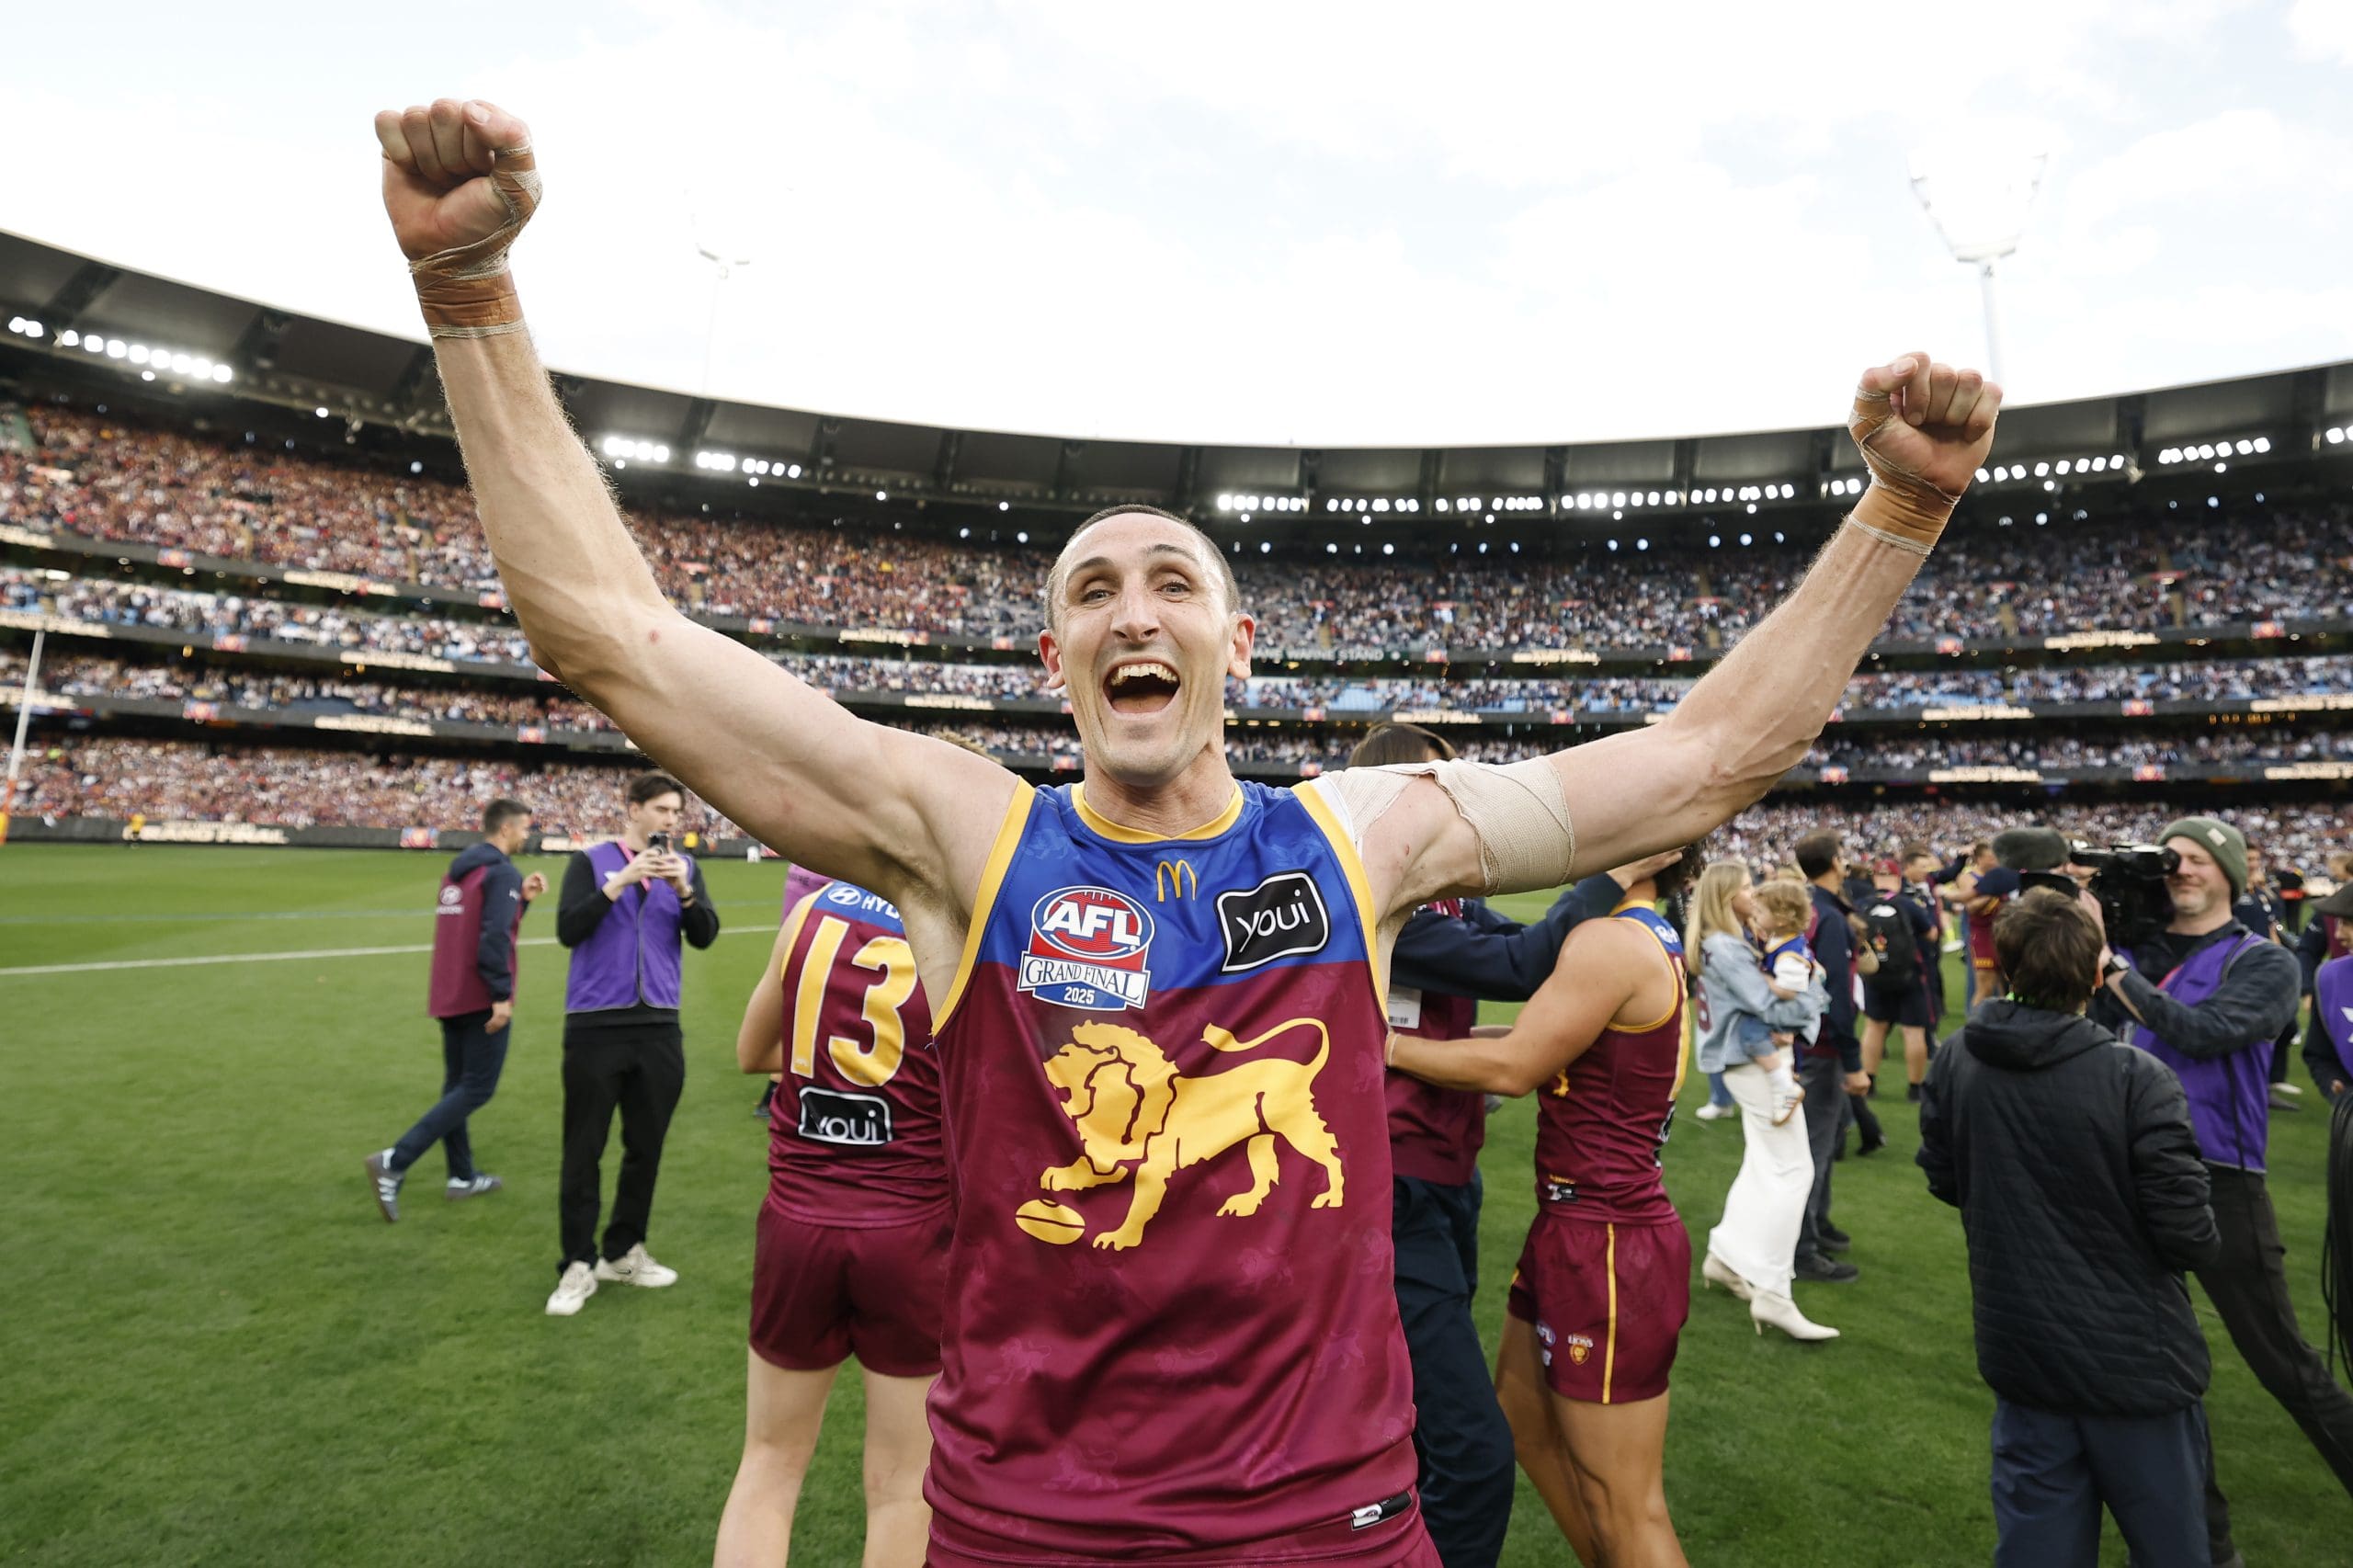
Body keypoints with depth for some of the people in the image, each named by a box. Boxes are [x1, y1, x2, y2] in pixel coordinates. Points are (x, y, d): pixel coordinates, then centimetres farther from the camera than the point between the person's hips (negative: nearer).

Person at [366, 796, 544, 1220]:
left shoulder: (457, 870, 13)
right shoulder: (501, 872, -14)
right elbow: (494, 936, -24)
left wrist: (521, 897, 10)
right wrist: (501, 994, -22)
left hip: (449, 995, 9)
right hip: (480, 998, -9)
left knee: (457, 1085, 15)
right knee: (477, 1089, -2)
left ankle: (462, 1177, 23)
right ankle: (394, 1162, -10)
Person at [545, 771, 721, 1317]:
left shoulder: (685, 867, 7)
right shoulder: (590, 860, -1)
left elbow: (705, 937, -3)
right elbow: (567, 930, -12)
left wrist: (684, 890, -18)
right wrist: (621, 881, -19)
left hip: (659, 1026, 3)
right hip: (595, 1024, -3)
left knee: (646, 1147, 12)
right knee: (584, 1149, 4)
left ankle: (624, 1251, 27)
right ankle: (578, 1264, 16)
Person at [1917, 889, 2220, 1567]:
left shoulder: (1955, 1061, -9)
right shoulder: (2137, 1080, -22)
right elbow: (2188, 1236, -16)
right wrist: (2206, 1240, 6)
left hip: (2018, 1351, 3)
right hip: (2134, 1357, -3)